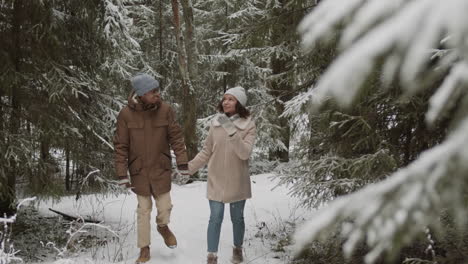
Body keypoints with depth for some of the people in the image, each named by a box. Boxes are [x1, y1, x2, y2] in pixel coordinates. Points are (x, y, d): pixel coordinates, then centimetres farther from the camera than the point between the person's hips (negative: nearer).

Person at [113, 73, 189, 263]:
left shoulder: (165, 110, -10)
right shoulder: (126, 114, -13)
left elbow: (176, 137, -4)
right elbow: (121, 146, -8)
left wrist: (182, 162, -10)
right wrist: (122, 174, -10)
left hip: (161, 169, 1)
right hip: (139, 171, -1)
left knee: (165, 206, 5)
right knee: (143, 210, 9)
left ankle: (163, 227, 40)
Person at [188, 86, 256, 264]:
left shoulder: (248, 126, -8)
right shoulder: (216, 123, -1)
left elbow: (245, 153, -21)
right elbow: (206, 152, 6)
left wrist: (232, 131, -30)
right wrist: (188, 167, 0)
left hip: (237, 182, -1)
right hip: (216, 181, 1)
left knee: (237, 218, 13)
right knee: (215, 218, -3)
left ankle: (237, 249, 35)